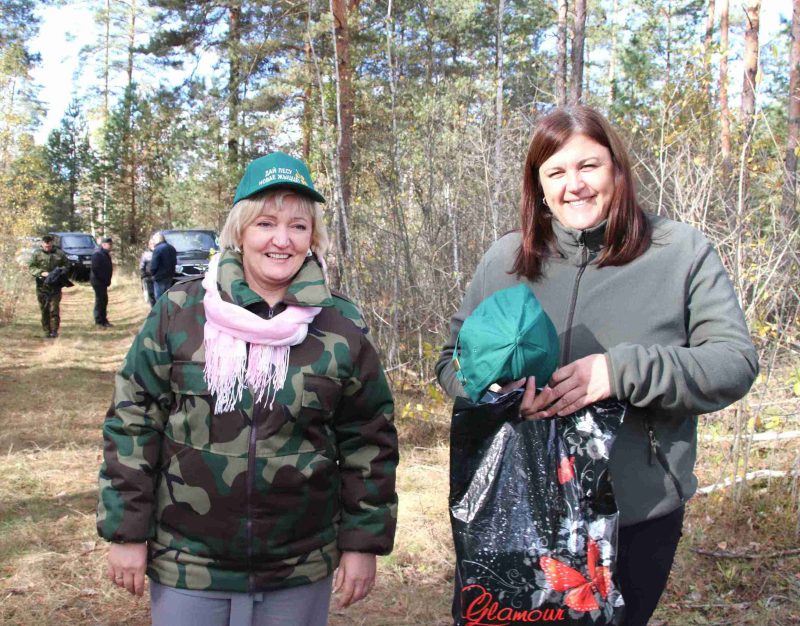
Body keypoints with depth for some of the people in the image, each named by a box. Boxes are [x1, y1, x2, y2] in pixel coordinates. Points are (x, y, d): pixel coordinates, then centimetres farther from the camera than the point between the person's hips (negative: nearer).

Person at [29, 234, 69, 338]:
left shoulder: (59, 253, 3)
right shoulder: (37, 254, 3)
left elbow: (66, 265, 10)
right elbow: (31, 267, 2)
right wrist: (41, 273, -15)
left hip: (55, 285, -1)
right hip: (42, 285, 1)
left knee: (54, 309, -7)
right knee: (44, 309, 5)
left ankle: (54, 330, -2)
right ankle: (47, 330, 13)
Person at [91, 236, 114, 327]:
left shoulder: (106, 254, 16)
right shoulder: (97, 254, -16)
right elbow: (95, 269, -22)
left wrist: (107, 280, 12)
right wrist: (104, 280, -19)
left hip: (103, 281, 10)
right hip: (98, 281, -10)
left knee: (103, 300, 14)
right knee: (100, 300, -7)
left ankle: (103, 319, 21)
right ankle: (99, 321, -3)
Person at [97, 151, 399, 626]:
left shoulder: (342, 328, -2)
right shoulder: (180, 311, -4)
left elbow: (368, 441, 2)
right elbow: (133, 421, -1)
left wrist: (363, 542, 1)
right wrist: (126, 532, -1)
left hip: (300, 571, 1)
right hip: (186, 565, 0)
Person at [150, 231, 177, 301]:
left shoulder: (157, 249, -17)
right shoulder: (171, 248, 10)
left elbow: (153, 265, -17)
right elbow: (174, 262, 17)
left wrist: (152, 273, 1)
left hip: (160, 278, -8)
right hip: (169, 277, 8)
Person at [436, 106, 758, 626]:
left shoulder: (681, 252, -3)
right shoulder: (504, 260, 3)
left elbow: (735, 361, -8)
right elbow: (454, 360, 6)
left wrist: (621, 372, -24)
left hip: (641, 513, -1)